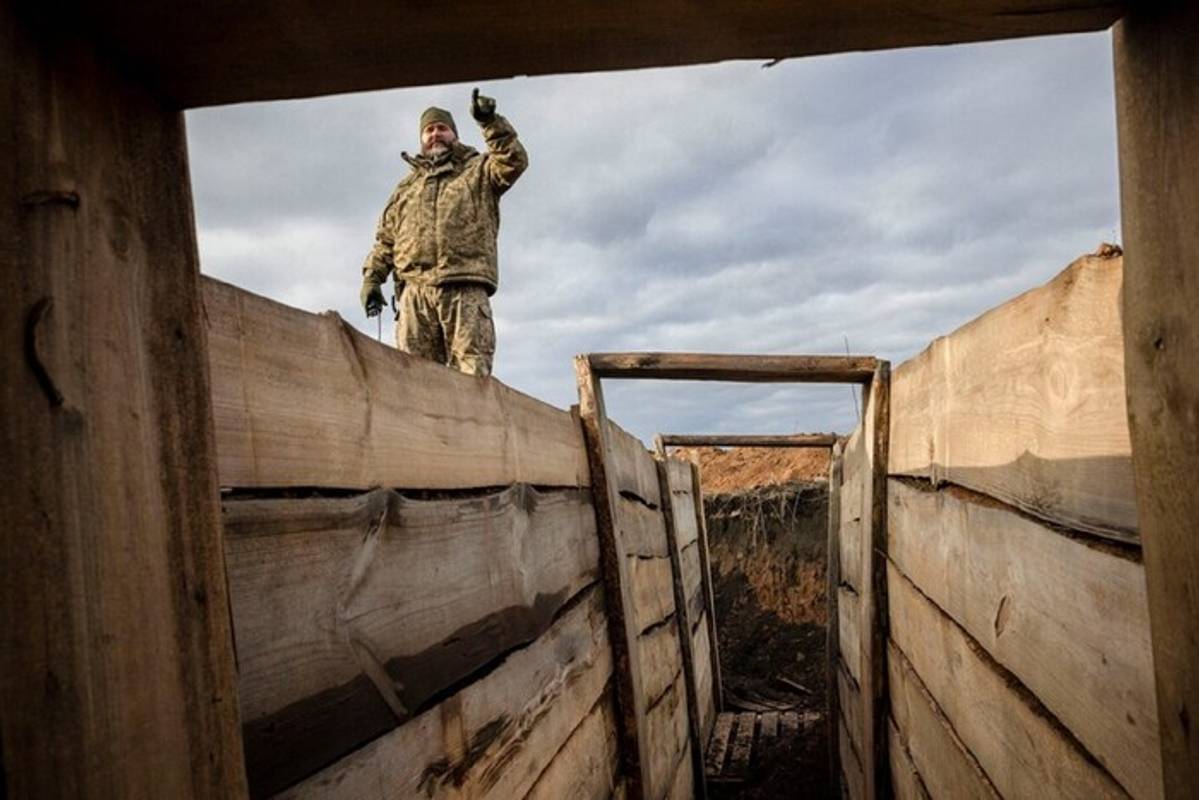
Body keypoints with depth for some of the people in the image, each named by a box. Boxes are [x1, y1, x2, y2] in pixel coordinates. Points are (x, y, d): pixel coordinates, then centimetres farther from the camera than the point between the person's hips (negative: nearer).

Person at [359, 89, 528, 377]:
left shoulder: (478, 170, 21)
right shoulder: (406, 186, 30)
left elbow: (514, 161, 1)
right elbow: (385, 237, 24)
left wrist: (491, 123, -9)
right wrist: (372, 277, 11)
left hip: (465, 288, -3)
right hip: (415, 290, 3)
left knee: (472, 370, -12)